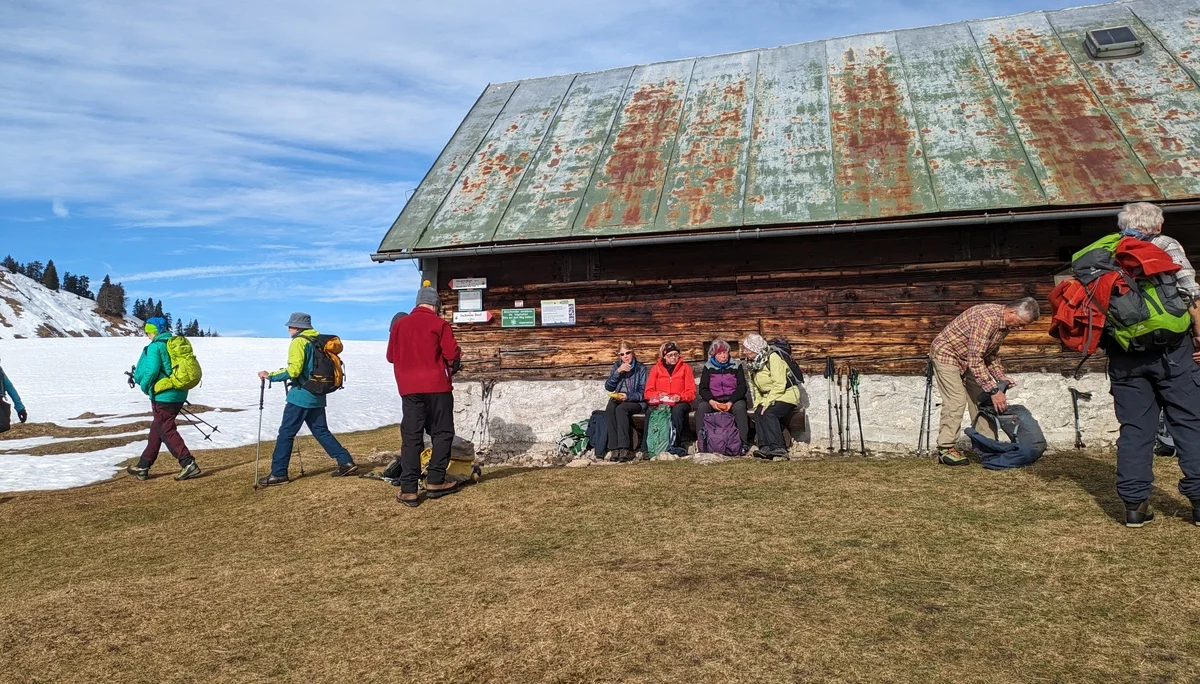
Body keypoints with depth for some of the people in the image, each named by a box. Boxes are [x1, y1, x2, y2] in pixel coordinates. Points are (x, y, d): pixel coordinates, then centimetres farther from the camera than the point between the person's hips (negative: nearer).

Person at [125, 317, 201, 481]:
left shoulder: (155, 346, -13)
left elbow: (152, 370, -21)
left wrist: (145, 386, -2)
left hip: (163, 395, -8)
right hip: (179, 394, 8)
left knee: (166, 431, -2)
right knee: (156, 429, 16)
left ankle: (189, 464, -7)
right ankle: (143, 466, 24)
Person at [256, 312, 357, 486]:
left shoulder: (299, 342, -10)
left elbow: (294, 370, -18)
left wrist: (270, 376, -10)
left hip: (301, 395, -8)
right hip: (317, 396, 8)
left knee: (286, 433, -1)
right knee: (321, 431, 14)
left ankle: (278, 474, 2)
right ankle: (346, 462, 9)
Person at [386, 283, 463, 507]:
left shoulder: (399, 324, 8)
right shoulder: (439, 324, -4)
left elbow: (391, 356, 13)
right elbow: (453, 354, -6)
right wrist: (452, 367, 15)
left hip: (409, 388, 4)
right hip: (437, 386, -3)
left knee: (411, 437, 4)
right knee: (442, 433, 9)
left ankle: (408, 489, 0)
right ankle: (435, 481, 9)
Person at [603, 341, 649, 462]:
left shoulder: (641, 368, 4)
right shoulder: (617, 366, 15)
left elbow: (643, 393, -3)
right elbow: (608, 387, 5)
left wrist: (628, 396, -19)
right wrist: (618, 372, -8)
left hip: (636, 401, -3)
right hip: (617, 399, 3)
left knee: (621, 408, -36)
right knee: (609, 409, -32)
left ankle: (625, 448, -40)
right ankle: (614, 448, -38)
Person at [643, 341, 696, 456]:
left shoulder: (685, 368, 12)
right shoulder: (656, 369, 14)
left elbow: (691, 392, 5)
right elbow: (648, 392, 9)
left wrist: (680, 397, -16)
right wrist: (658, 395, -12)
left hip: (680, 403, 0)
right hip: (660, 404, 0)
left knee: (677, 410, -37)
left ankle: (675, 444, -37)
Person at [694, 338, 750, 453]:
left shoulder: (736, 366, 5)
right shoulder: (708, 367, 7)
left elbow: (742, 387, -3)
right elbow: (703, 388, 1)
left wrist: (731, 402, -20)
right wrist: (711, 401, -20)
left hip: (733, 399, -1)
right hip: (713, 400, 1)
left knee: (740, 407, -33)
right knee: (701, 407, -29)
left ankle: (743, 443, -32)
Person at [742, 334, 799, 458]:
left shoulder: (773, 358, -15)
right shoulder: (752, 364, 11)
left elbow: (779, 385, -21)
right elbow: (757, 389, 14)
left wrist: (767, 402, -23)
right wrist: (758, 404, -2)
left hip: (786, 395, -7)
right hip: (768, 397, 7)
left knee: (769, 413, -29)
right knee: (757, 413, -19)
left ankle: (778, 447, -30)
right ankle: (765, 447, -24)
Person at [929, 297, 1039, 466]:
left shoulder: (1005, 324, 0)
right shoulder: (987, 319, -32)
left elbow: (992, 354, 15)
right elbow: (975, 359, -33)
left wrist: (1001, 378, 0)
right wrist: (993, 390, -31)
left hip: (970, 358, 10)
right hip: (947, 353, -10)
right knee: (956, 400, -16)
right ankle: (945, 449, -11)